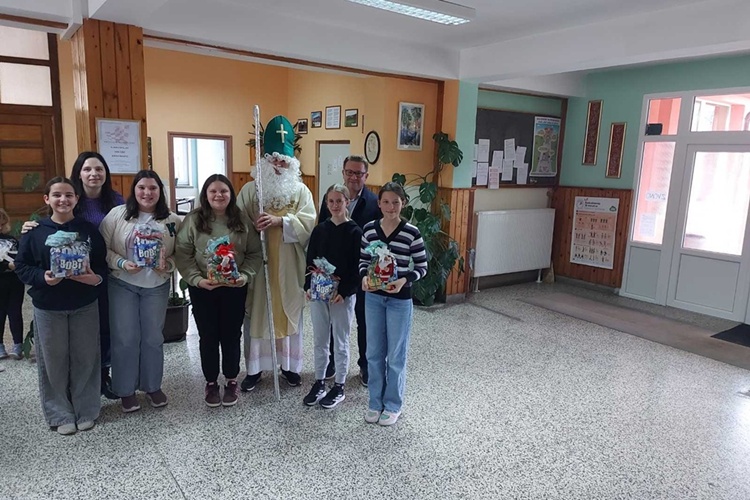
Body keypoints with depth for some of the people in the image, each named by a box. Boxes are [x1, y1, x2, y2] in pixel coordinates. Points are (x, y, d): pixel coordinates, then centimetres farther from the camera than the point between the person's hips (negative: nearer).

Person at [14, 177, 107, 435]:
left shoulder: (88, 229, -1)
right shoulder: (35, 231, -3)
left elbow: (102, 262, 3)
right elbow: (22, 266, 0)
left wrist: (96, 278, -17)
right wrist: (42, 277, -19)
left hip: (85, 305, 1)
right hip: (48, 307, 0)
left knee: (85, 358, 8)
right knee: (54, 361, 8)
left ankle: (86, 410, 25)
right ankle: (61, 414, 24)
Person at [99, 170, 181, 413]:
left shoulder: (172, 221, -1)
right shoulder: (117, 214, -5)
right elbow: (102, 248, -5)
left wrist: (167, 265, -18)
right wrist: (122, 263, -19)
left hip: (157, 286, 2)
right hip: (122, 285, -1)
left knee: (153, 338, 12)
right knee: (125, 338, 4)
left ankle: (153, 386, 29)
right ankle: (126, 390, 22)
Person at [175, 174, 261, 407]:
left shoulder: (242, 220, 0)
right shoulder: (193, 220, -4)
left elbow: (254, 253, 2)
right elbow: (183, 254, -5)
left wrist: (245, 276, -13)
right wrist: (197, 279, -17)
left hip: (235, 288, 1)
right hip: (202, 288, 0)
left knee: (231, 335, 10)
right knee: (208, 337, 9)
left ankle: (232, 381, 28)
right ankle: (211, 383, 27)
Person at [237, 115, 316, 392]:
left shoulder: (301, 191, 3)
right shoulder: (250, 189, 3)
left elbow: (309, 223, -11)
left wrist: (279, 220, -23)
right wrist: (254, 227, -23)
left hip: (289, 267, 0)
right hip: (257, 263, 0)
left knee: (289, 313, 10)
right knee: (257, 314, 7)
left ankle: (290, 365, 25)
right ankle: (254, 368, 21)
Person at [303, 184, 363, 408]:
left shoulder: (355, 232, -7)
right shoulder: (319, 230, 5)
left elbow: (357, 267, -9)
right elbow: (310, 261, 7)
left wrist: (344, 292, -17)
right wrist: (308, 286, -5)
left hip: (343, 295, -4)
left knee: (340, 342, 8)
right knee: (319, 341, 13)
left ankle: (339, 387, 21)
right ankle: (319, 383, 27)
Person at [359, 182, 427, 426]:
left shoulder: (411, 232, -10)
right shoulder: (369, 229, -1)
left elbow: (422, 267, -4)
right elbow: (363, 260, 8)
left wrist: (405, 280, -21)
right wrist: (364, 277, -12)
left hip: (399, 300, -3)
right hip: (373, 297, 3)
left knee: (396, 354, 8)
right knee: (374, 353, 12)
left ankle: (393, 404, 26)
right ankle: (375, 402, 29)